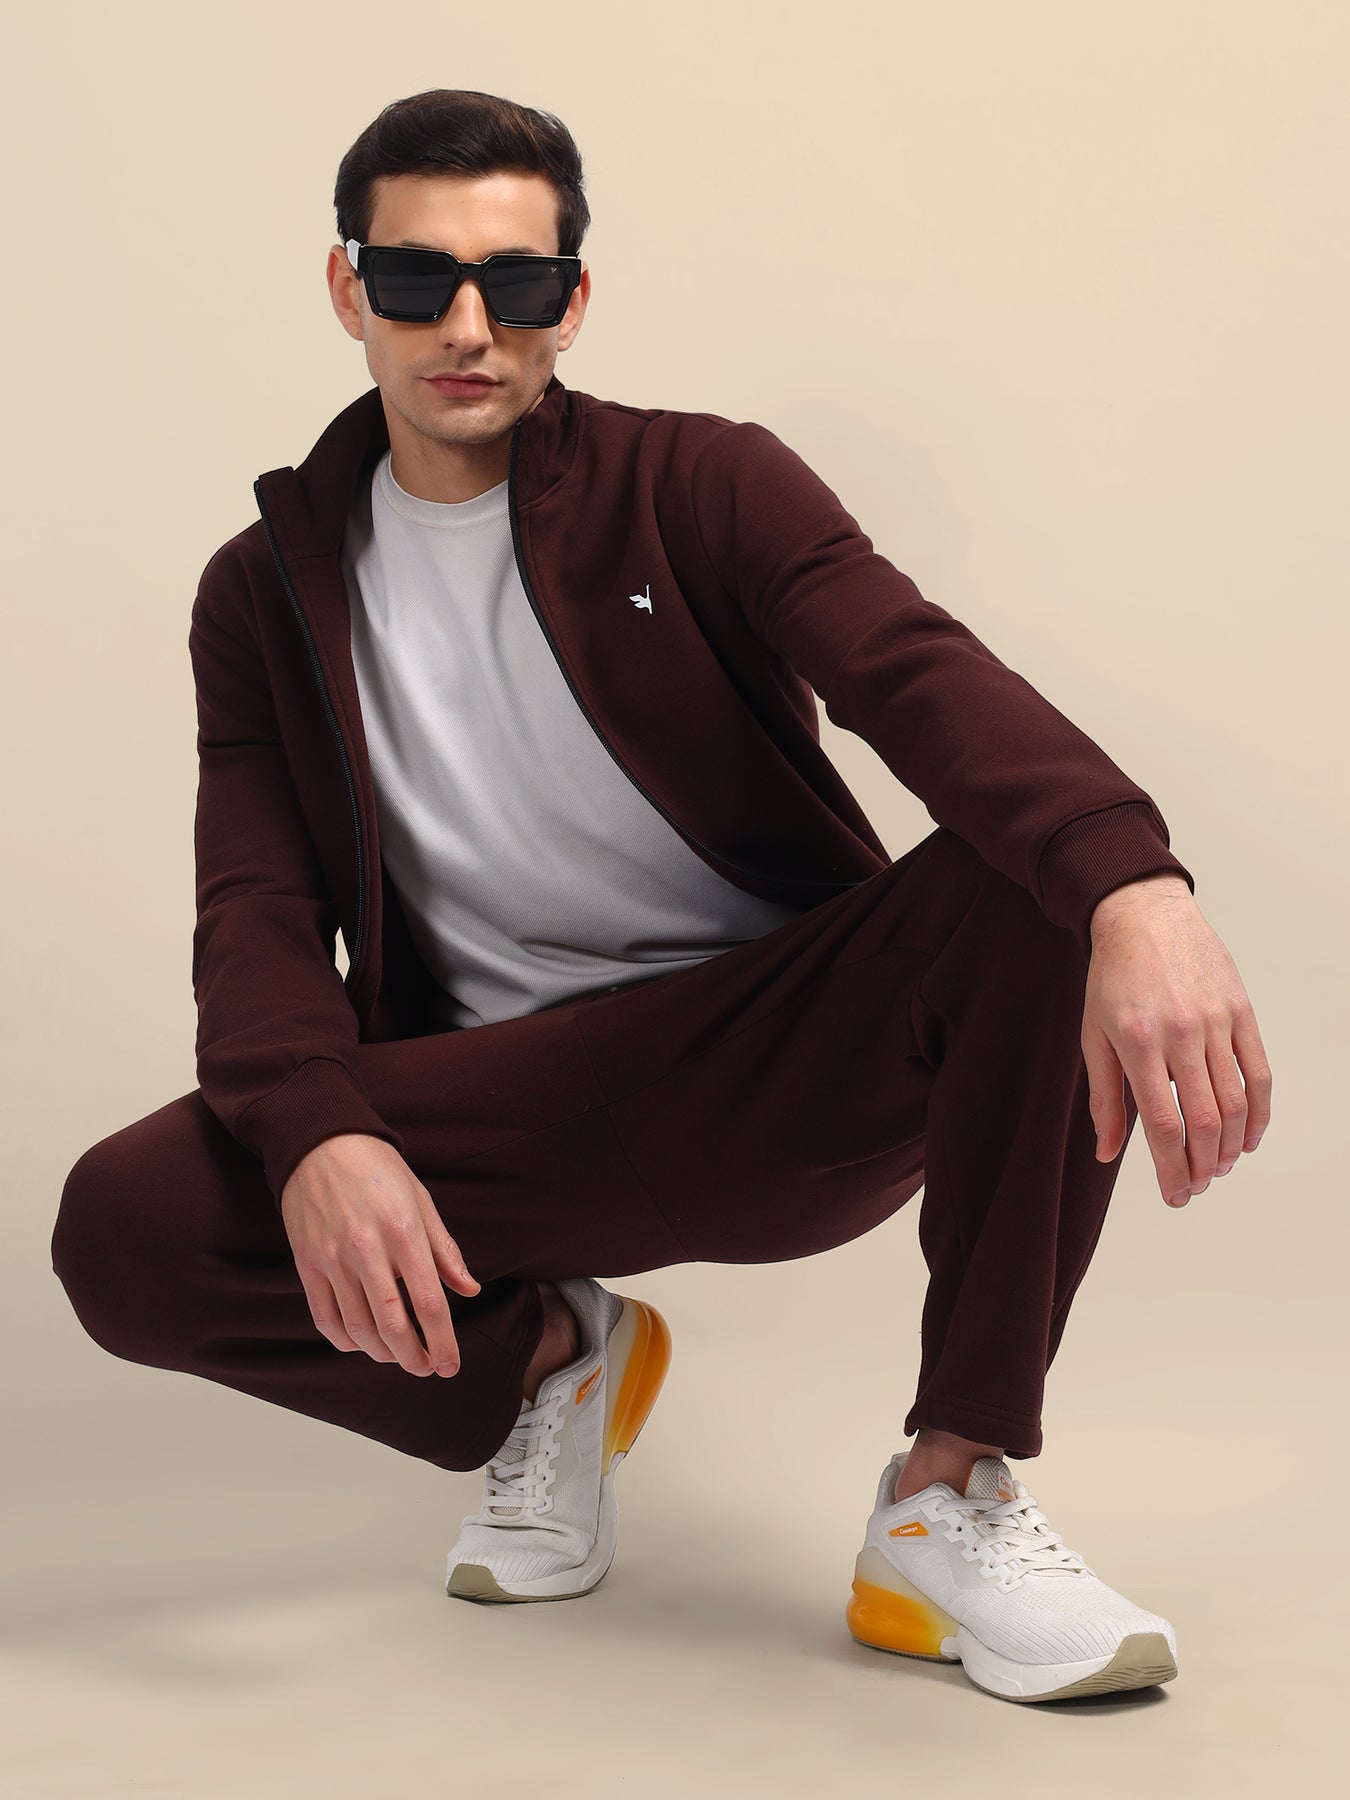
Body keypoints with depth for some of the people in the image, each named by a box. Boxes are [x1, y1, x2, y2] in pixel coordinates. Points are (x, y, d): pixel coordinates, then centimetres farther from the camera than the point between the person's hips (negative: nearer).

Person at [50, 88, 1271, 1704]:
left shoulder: (701, 488, 0)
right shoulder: (269, 592, 8)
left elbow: (924, 677, -18)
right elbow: (259, 914, -1)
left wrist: (1138, 886, -40)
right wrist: (318, 1138, -25)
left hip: (796, 1074, -1)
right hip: (516, 1113, 2)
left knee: (1037, 882, -31)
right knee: (121, 1232, -23)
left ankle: (952, 1499, -19)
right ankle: (544, 1360, 7)